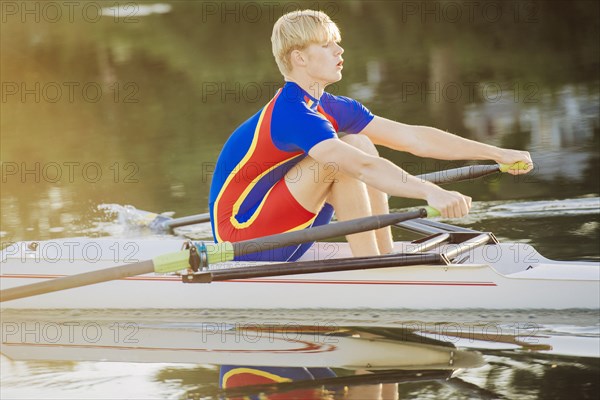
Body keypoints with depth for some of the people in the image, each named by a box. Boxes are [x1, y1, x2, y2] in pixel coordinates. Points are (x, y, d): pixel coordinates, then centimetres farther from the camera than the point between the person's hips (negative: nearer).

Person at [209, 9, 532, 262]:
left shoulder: (333, 110, 6)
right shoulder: (291, 114, -22)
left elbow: (413, 138, 4)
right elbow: (363, 167, -36)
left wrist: (497, 153, 0)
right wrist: (431, 193, -47)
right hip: (241, 236, -9)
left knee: (361, 145, 1)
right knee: (347, 157, -21)